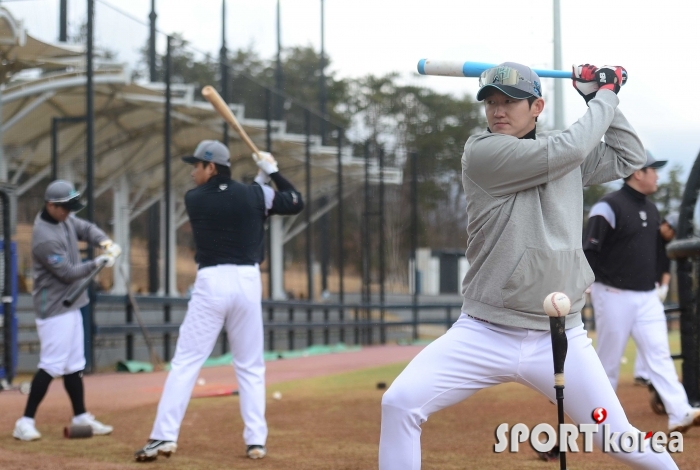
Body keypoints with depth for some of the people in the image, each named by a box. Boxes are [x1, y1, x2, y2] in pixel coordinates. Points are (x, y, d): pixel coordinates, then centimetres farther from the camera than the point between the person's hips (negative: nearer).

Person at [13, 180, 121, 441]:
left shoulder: (64, 219, 3)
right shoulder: (45, 238, -23)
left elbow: (85, 228, 12)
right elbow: (68, 273, -20)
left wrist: (106, 242, -8)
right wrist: (99, 263, -12)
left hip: (70, 306, 10)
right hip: (54, 309, -10)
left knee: (74, 365, 13)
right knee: (51, 365, -11)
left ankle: (81, 417, 20)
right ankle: (25, 422, -8)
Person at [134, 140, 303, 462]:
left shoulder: (193, 199, 2)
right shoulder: (254, 195, 3)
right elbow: (296, 203, 14)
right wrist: (271, 172, 22)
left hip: (210, 284, -2)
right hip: (248, 282, 2)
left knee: (185, 363, 0)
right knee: (251, 367, 12)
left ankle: (164, 436, -7)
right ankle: (256, 440, 7)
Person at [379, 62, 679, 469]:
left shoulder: (567, 158, 10)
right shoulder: (481, 152, -8)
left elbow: (630, 157, 20)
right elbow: (570, 150, -16)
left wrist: (601, 98, 11)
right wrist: (605, 97, -1)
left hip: (560, 340, 3)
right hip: (484, 335, -3)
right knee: (400, 403, -19)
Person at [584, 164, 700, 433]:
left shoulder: (651, 209, 12)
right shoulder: (608, 207, -13)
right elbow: (589, 252, -16)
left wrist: (656, 278, 14)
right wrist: (607, 283, -15)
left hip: (647, 297, 7)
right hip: (615, 297, -7)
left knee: (659, 355, -2)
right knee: (608, 360, 2)